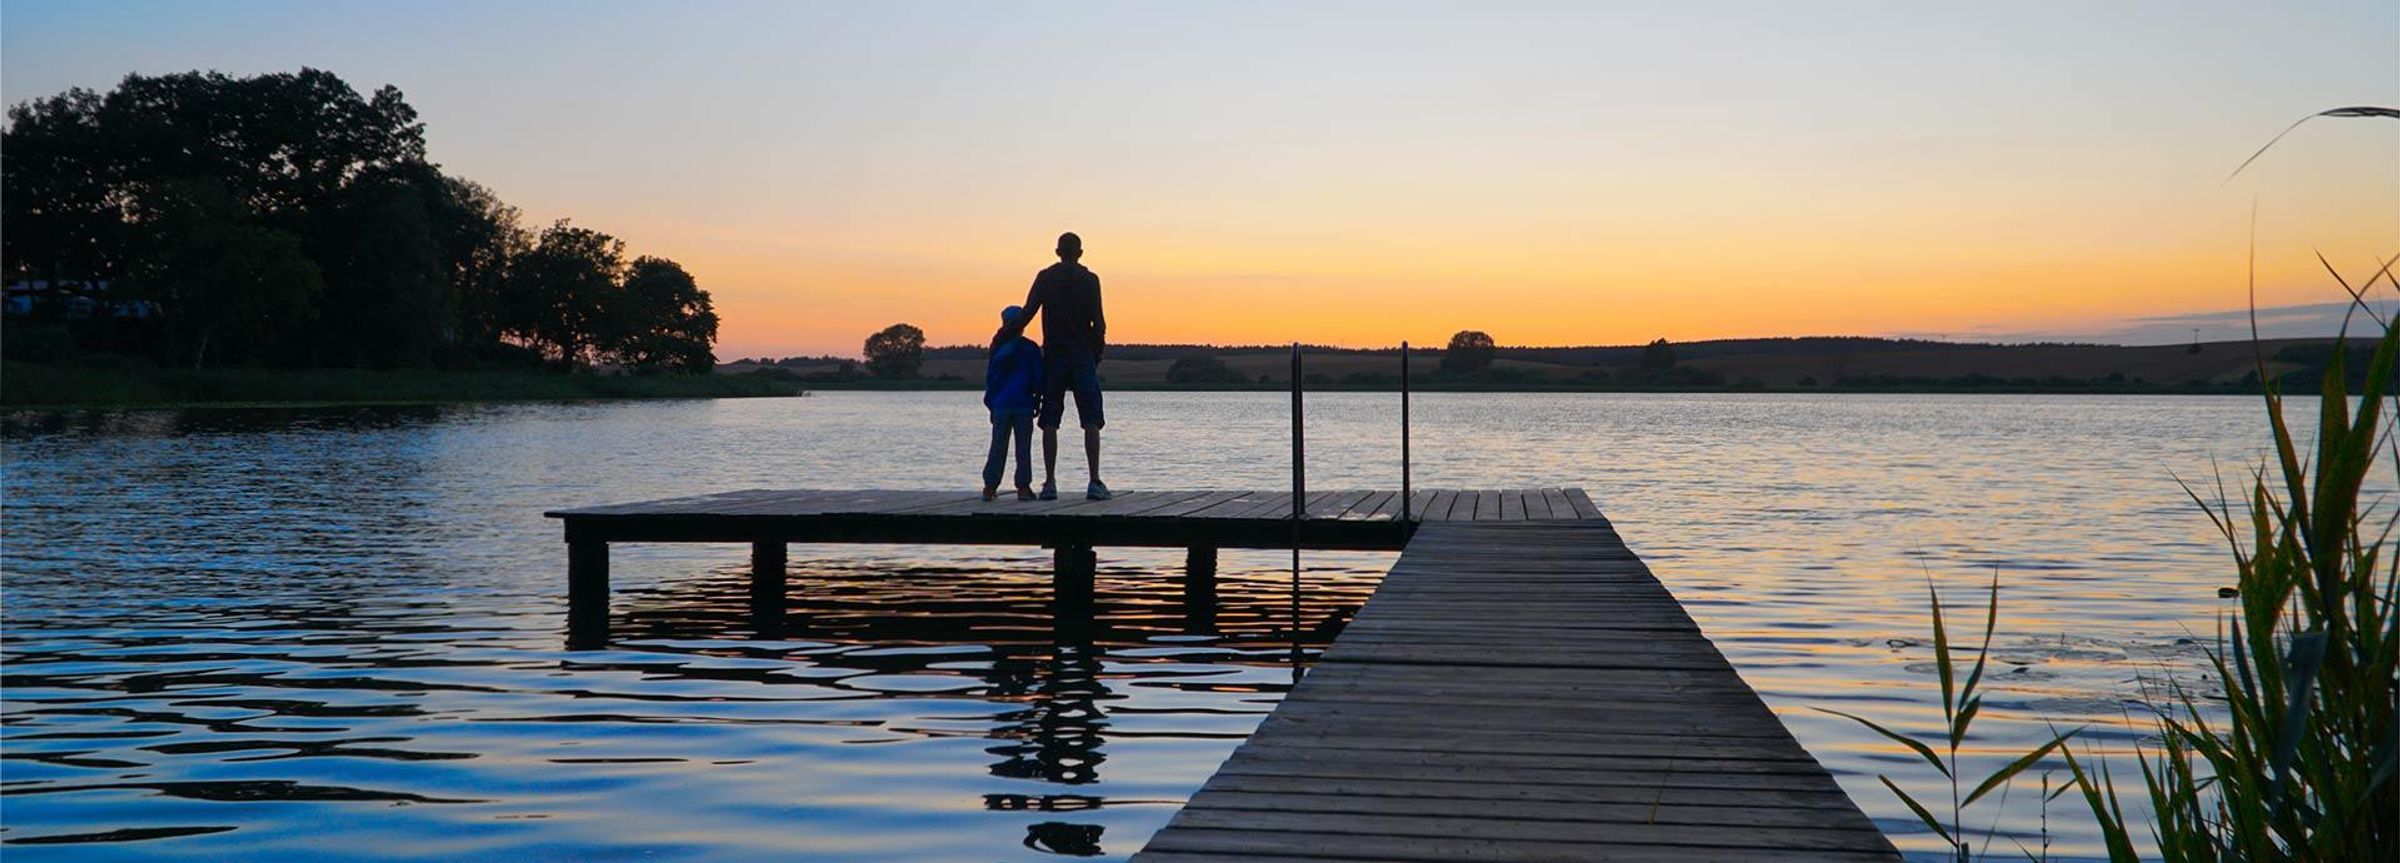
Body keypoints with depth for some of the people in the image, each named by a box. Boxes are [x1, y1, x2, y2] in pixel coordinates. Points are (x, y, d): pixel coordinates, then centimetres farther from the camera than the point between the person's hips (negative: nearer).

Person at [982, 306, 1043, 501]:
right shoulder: (1031, 348, -1)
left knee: (998, 447, 8)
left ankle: (990, 486, 8)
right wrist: (1037, 400, 9)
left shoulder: (997, 348, 3)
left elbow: (990, 377, 7)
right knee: (1023, 447, 1)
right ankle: (1023, 487, -4)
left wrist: (991, 403, 15)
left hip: (1000, 405, 1)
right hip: (1024, 404, -1)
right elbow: (1038, 377, 0)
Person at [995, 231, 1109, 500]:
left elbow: (1026, 315, -4)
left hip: (1053, 356, 1)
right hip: (1083, 356, -1)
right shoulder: (1090, 280, 0)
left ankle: (1050, 483, 1)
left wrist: (1001, 336, 7)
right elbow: (1098, 324, -3)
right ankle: (1095, 483, -6)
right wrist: (1097, 354, 11)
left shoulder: (1045, 278, 2)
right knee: (1091, 421, 0)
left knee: (1050, 422, 5)